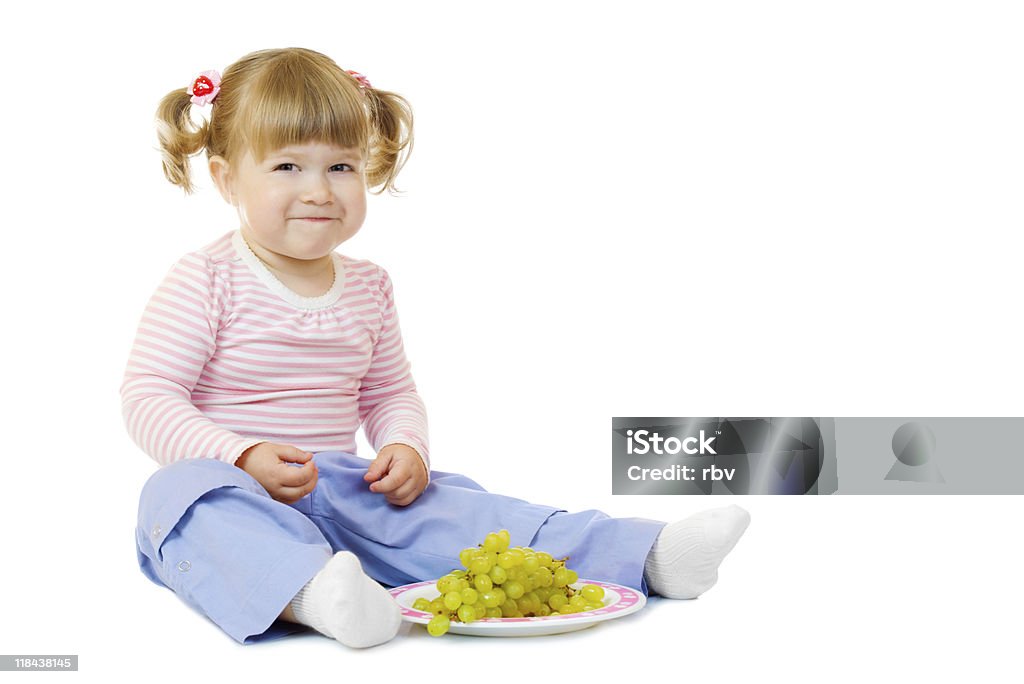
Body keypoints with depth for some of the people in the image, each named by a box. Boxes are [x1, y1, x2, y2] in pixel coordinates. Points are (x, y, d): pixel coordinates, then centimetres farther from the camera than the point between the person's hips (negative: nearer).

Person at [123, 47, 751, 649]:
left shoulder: (368, 288, 9)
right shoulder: (206, 281, -8)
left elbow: (391, 394, 19)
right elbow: (149, 399, -11)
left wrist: (406, 448, -4)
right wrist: (245, 458, -25)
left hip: (335, 492, 5)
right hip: (229, 486, -4)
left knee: (444, 510, -13)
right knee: (185, 493, -37)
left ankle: (647, 556, -19)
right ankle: (309, 594, -67)